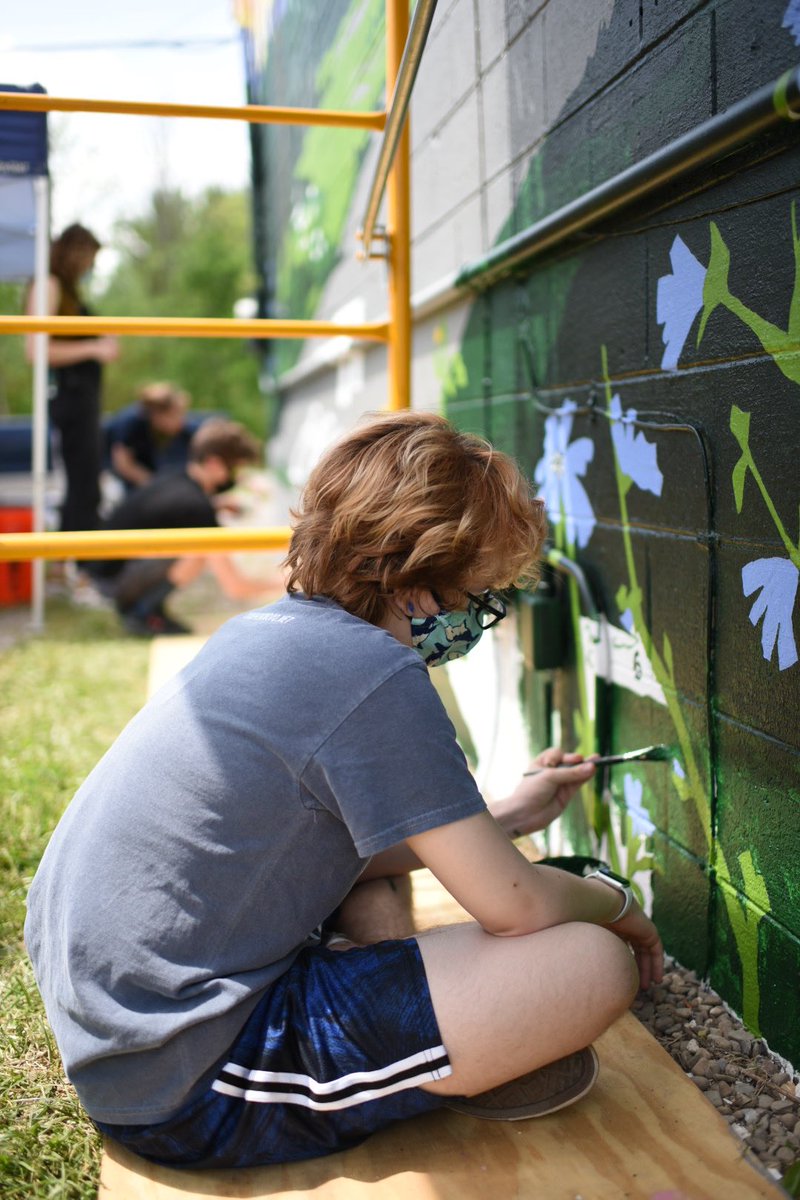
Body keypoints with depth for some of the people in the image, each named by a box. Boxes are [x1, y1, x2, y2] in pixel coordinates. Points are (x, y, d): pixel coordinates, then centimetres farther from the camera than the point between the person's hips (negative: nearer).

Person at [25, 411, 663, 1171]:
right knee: (597, 962, -16)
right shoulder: (374, 673, -20)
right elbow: (514, 906, -15)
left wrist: (502, 819, 21)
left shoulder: (270, 628, 7)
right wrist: (618, 905, 7)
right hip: (185, 1089, -10)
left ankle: (398, 1007, 10)